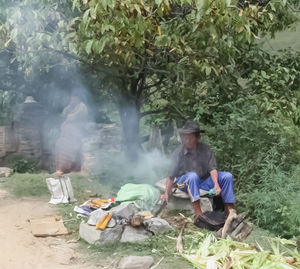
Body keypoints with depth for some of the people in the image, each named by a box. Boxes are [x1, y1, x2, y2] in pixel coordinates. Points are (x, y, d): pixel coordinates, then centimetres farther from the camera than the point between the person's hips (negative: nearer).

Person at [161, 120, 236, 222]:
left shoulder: (205, 149, -7)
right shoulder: (179, 153, -14)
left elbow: (212, 169, -12)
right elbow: (171, 176, -13)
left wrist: (216, 184, -29)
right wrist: (166, 193, -24)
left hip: (203, 180, 4)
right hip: (184, 182, -3)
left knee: (227, 176, -13)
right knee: (193, 176, -38)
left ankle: (229, 208, -12)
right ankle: (197, 212, -41)